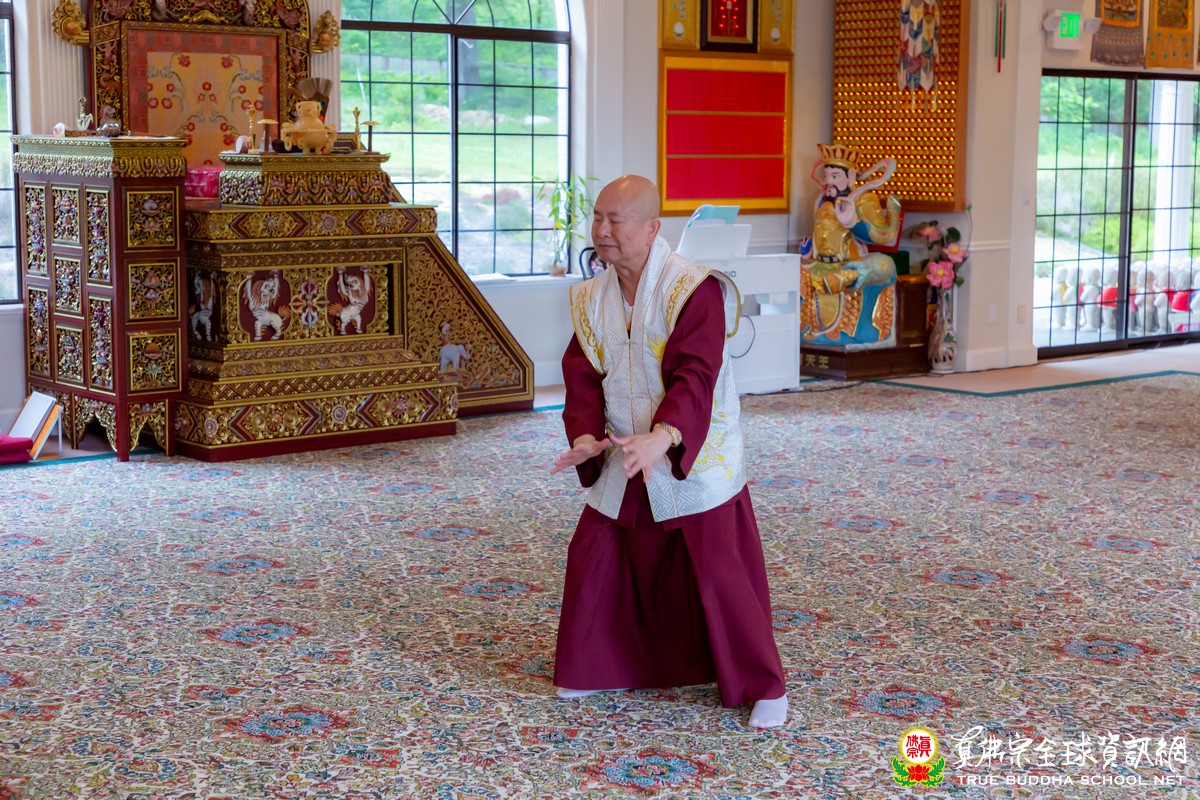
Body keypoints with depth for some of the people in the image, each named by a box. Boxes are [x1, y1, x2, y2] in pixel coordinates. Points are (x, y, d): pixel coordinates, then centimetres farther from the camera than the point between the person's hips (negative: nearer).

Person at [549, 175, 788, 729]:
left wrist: (664, 435, -42)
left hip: (697, 462, -6)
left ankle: (765, 688, 10)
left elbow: (695, 376, -27)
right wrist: (585, 435, -20)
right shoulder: (592, 300, 3)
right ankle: (599, 669, 32)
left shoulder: (694, 290, -18)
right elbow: (583, 375, -1)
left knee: (719, 576, -5)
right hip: (624, 462, 6)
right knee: (594, 564, 11)